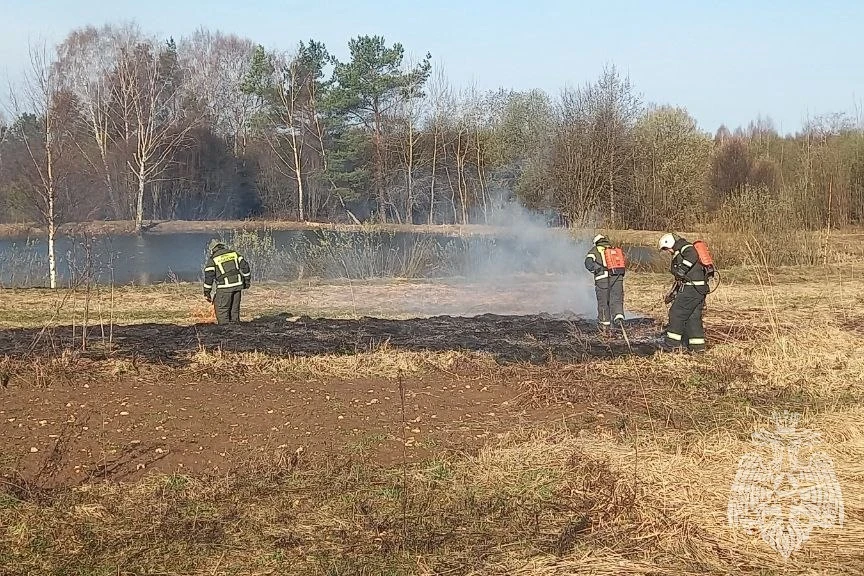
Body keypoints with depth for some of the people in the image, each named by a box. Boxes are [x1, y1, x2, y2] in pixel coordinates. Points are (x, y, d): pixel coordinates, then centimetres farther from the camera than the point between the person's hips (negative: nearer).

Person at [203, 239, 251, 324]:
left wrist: (207, 293, 1)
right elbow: (245, 266, 9)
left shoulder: (212, 259, -1)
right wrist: (247, 281, 17)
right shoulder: (233, 253, 11)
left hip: (225, 288, -5)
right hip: (238, 285, 5)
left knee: (222, 311, 2)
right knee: (235, 310, 14)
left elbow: (209, 276, -5)